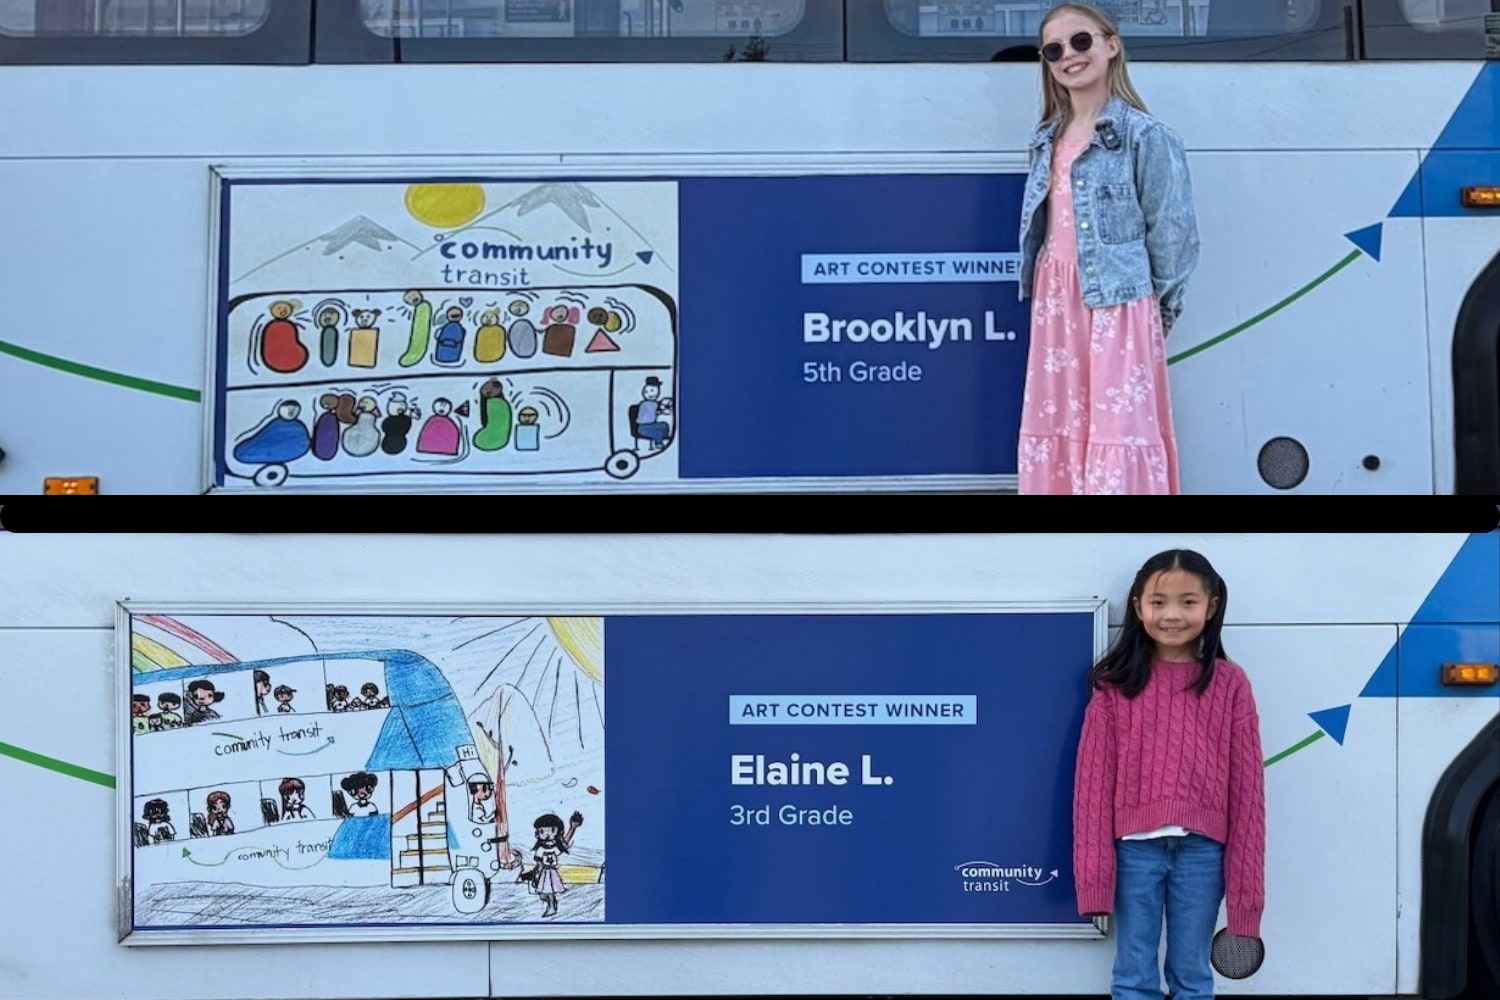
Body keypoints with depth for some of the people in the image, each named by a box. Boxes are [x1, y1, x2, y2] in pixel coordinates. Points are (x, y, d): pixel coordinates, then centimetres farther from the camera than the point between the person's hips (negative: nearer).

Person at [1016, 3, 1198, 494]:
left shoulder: (1143, 135, -8)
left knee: (1120, 430, -6)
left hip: (1117, 300, -7)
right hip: (1054, 300, 7)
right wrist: (1047, 292, 12)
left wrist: (1161, 304, -1)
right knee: (1053, 427, 10)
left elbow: (1173, 230, -8)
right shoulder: (1048, 139, 13)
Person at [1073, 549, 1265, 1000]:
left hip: (1202, 849, 0)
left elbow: (1246, 784, 0)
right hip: (1135, 847, 0)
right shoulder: (1115, 684, -1)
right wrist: (1094, 868, -6)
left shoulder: (1230, 684, 0)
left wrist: (1245, 879, -2)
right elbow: (1094, 779, -2)